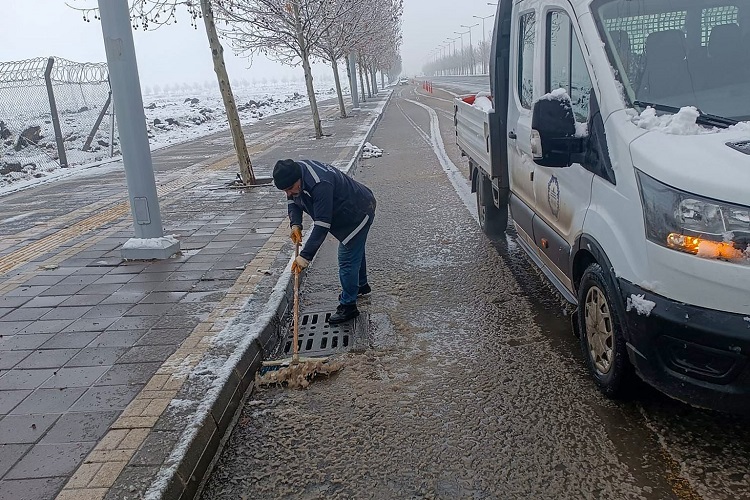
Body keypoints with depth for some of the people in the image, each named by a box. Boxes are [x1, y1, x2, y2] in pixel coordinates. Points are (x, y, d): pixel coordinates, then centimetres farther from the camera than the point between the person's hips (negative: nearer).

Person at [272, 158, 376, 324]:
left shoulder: (320, 185, -41)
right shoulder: (295, 171, -13)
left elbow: (322, 226, -40)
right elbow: (293, 201, 3)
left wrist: (305, 256, -39)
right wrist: (295, 224, -15)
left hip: (358, 214, -10)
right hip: (349, 210, 10)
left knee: (347, 259, -6)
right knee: (356, 250, 28)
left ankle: (348, 306, 9)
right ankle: (361, 285, 51)